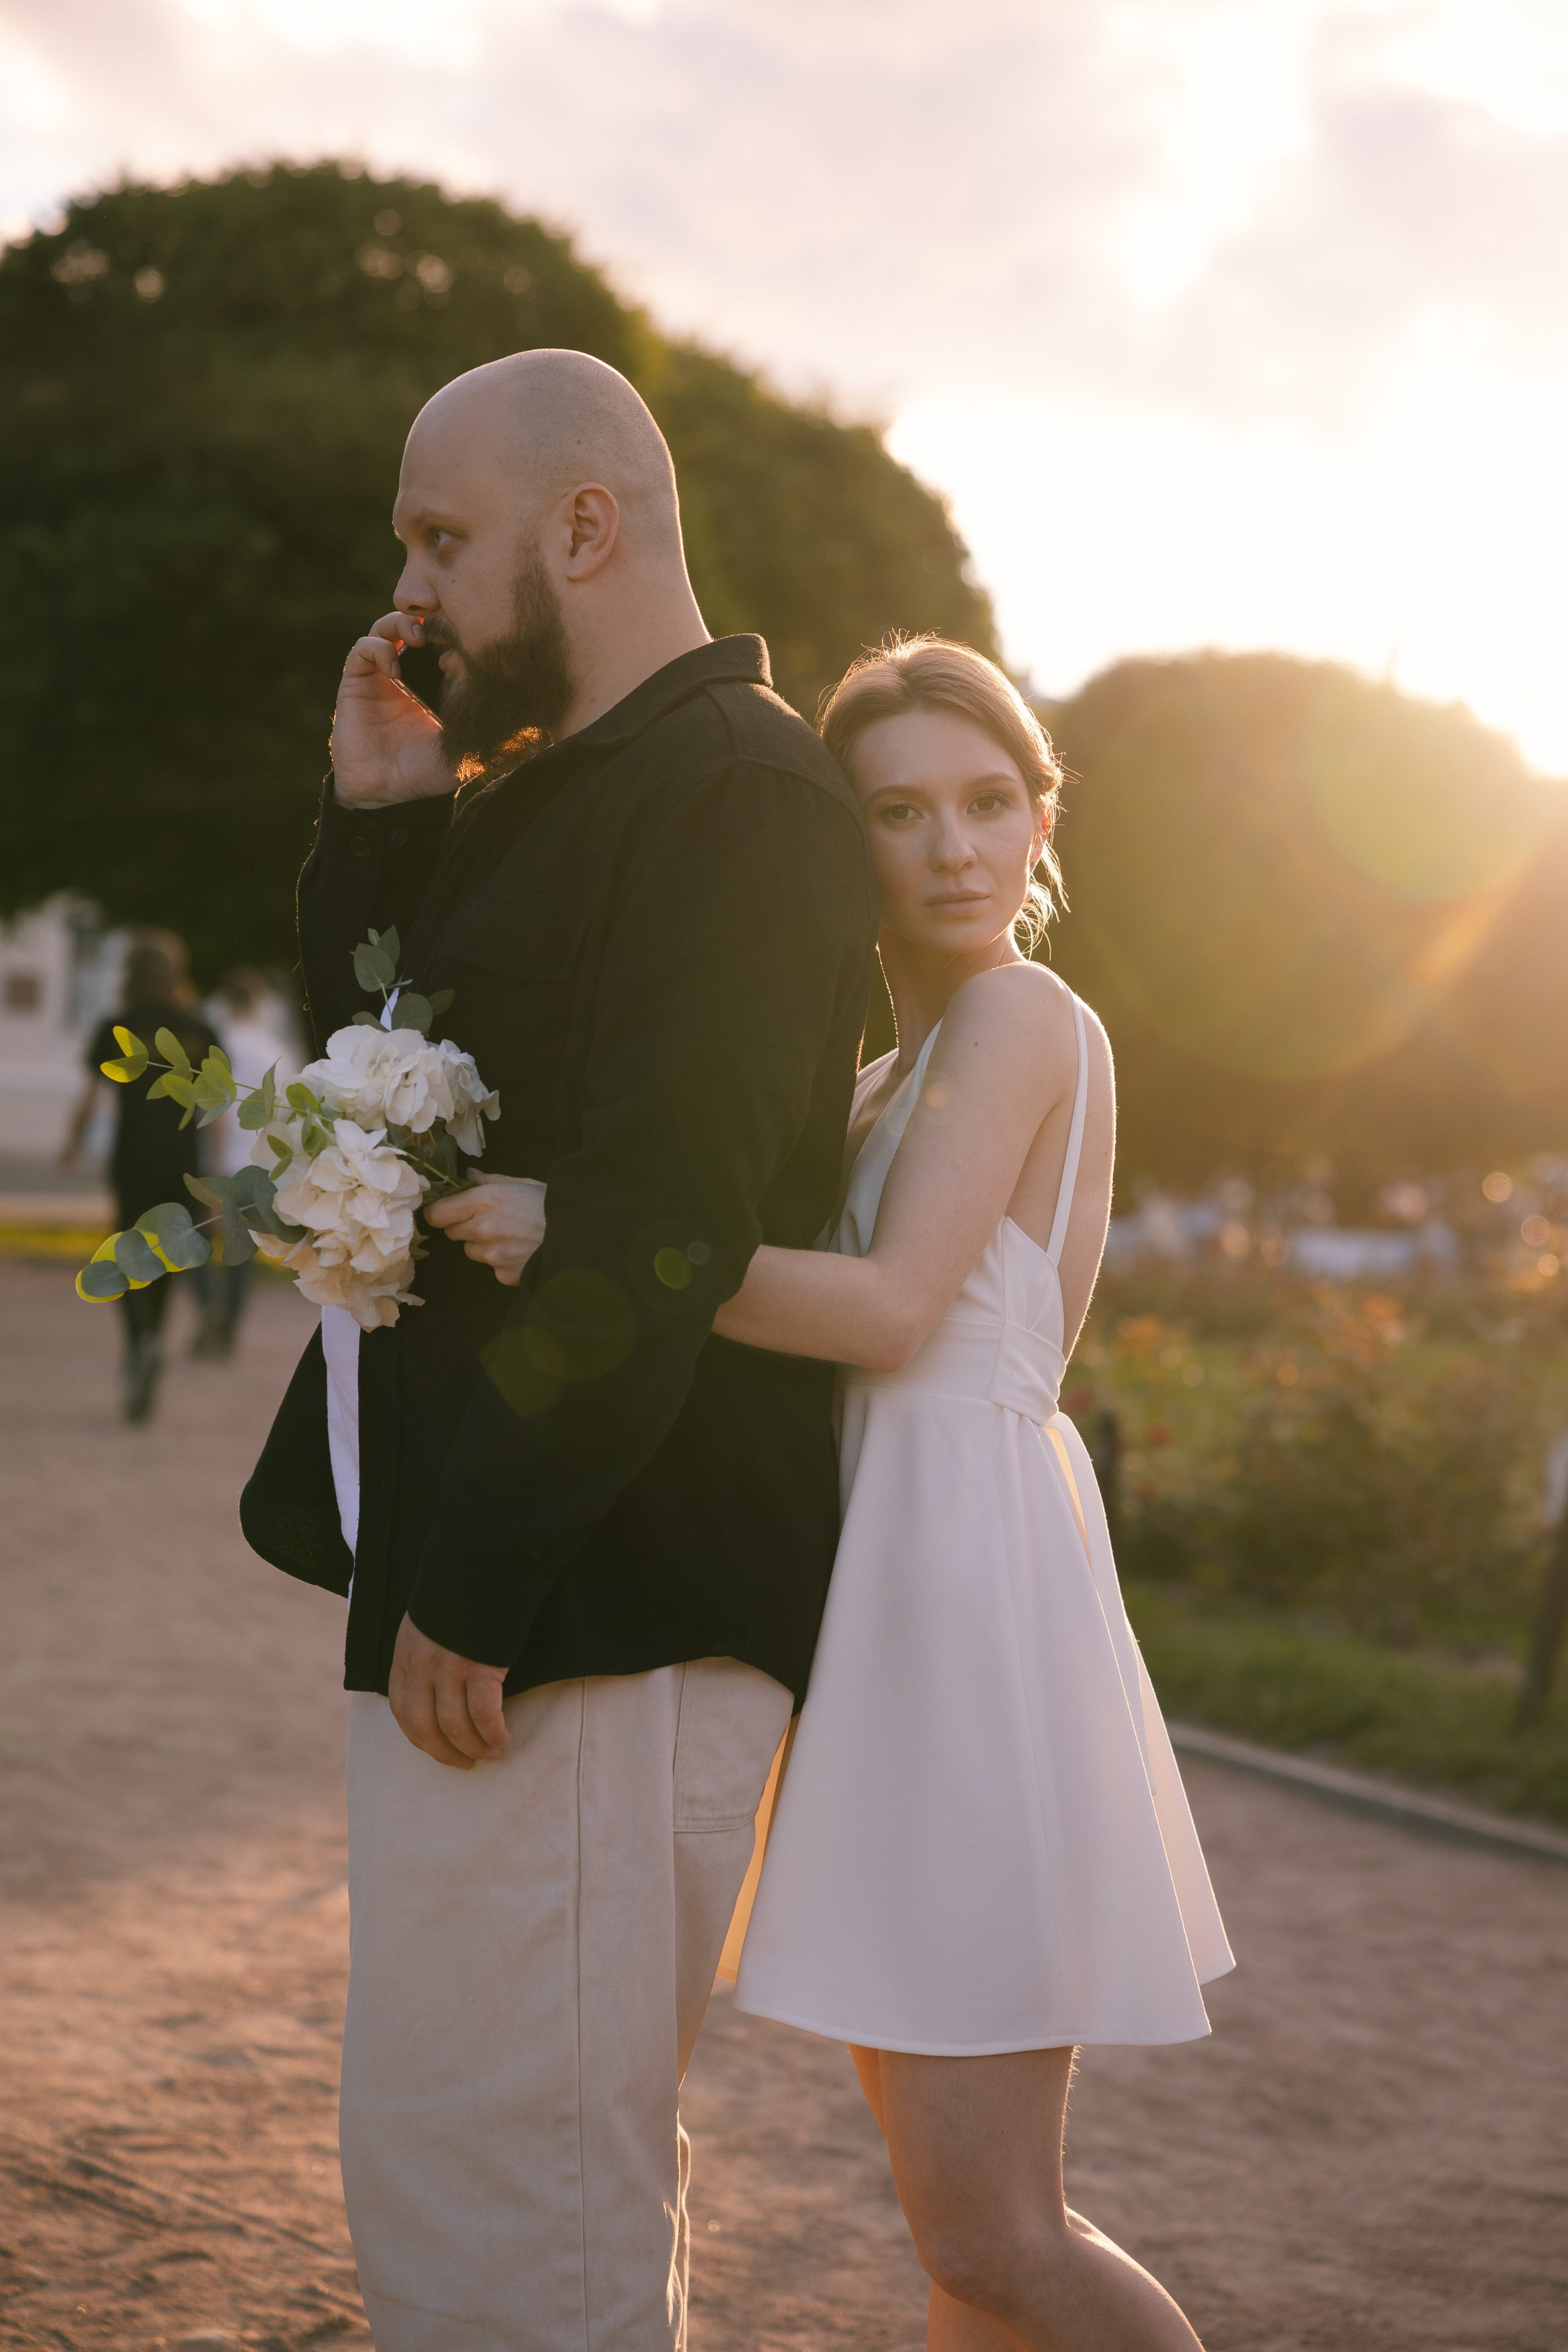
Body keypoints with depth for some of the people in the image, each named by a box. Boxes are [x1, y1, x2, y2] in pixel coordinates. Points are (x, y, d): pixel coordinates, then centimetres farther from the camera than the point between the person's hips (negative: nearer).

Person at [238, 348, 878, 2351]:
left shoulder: (740, 791, -13)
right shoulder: (546, 788, 19)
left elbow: (653, 1223, -20)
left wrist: (472, 1585, -20)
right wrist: (380, 816, 10)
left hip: (589, 1602, -10)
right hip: (473, 1569, 10)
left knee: (478, 2191, -6)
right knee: (567, 2163, 19)